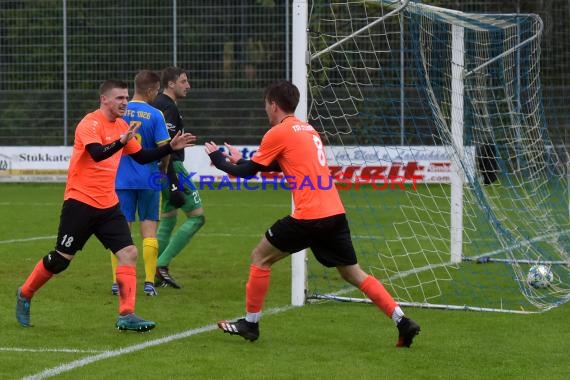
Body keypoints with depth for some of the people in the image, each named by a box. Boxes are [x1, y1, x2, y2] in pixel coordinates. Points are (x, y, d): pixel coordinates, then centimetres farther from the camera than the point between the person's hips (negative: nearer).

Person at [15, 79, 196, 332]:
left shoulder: (121, 126, 10)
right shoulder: (90, 124, -13)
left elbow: (142, 157, 19)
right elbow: (97, 153, -31)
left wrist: (171, 147, 8)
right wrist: (122, 141, -46)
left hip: (108, 204, 7)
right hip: (80, 201, -7)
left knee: (129, 253, -8)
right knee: (61, 259, 0)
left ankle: (126, 315, -8)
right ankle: (25, 295, 23)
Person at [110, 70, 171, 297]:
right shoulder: (155, 115, -8)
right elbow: (164, 149, -8)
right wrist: (164, 171, 10)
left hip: (122, 179, 2)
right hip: (149, 180, -2)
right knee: (149, 229, 5)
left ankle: (117, 282, 2)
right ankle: (149, 283, 1)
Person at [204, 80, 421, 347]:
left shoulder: (278, 133, -3)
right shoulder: (308, 129, 21)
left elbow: (247, 172, 2)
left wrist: (218, 158, 19)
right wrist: (240, 161, 36)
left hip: (309, 216, -7)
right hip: (335, 213, 7)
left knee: (260, 257, 10)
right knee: (353, 273, 13)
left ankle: (250, 323, 13)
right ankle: (403, 322, 3)